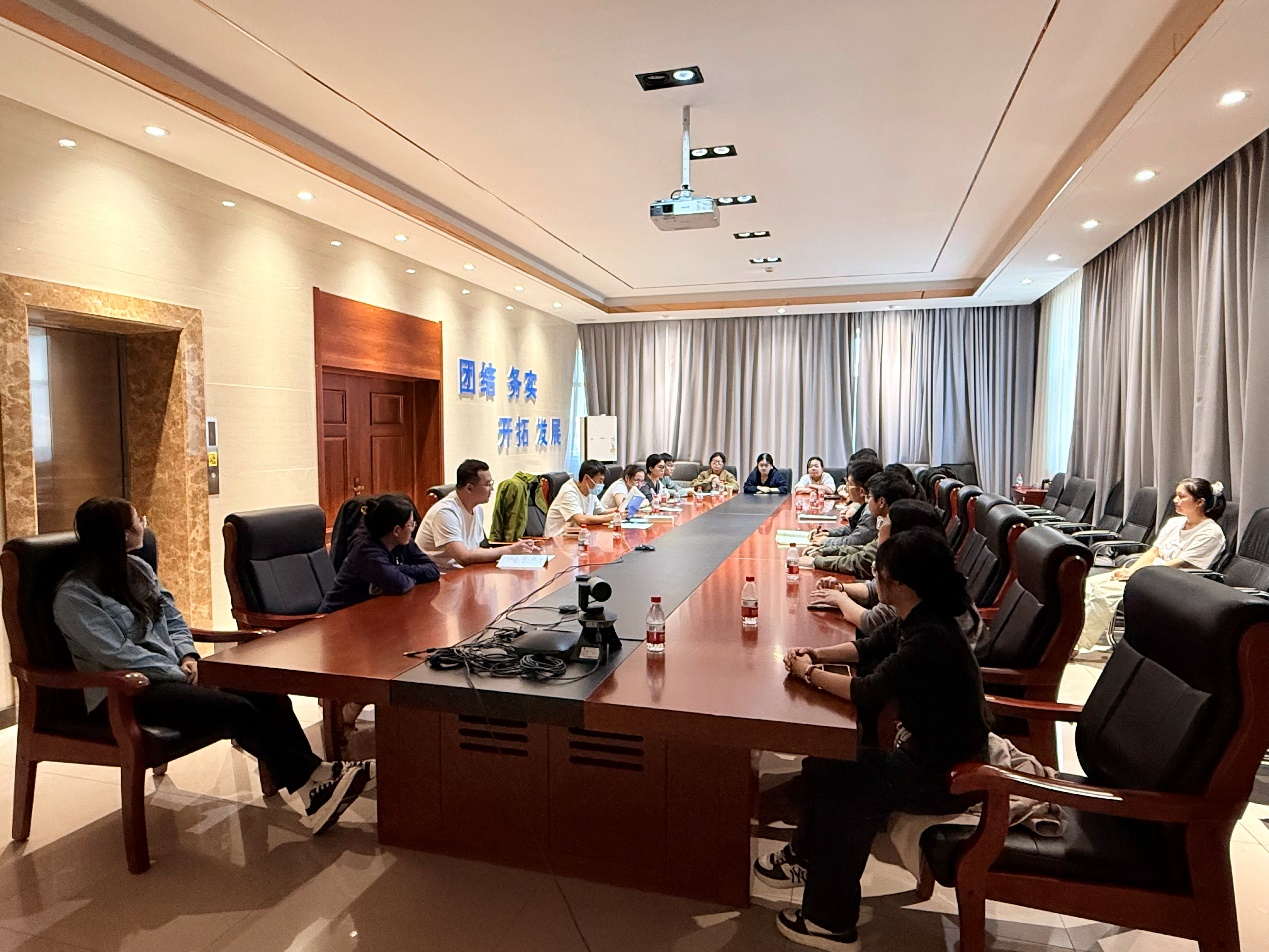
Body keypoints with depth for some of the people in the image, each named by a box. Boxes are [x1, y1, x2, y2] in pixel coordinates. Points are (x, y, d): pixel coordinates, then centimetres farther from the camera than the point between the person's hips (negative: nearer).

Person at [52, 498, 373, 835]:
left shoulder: (137, 569, 13)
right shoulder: (73, 595, -9)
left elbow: (173, 618, 15)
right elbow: (117, 653, -17)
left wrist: (187, 656, -3)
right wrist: (179, 674, -16)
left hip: (171, 672, 7)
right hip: (123, 693, -7)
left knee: (268, 693, -16)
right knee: (237, 711, -28)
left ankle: (310, 785, -21)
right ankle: (313, 775, -19)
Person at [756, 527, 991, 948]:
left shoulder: (931, 637, -30)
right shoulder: (918, 619, -1)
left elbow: (868, 693, -30)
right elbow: (870, 647, 13)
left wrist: (810, 673, -14)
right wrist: (817, 654, -3)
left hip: (947, 774, -9)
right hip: (927, 747, 9)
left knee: (844, 781, -14)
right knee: (825, 760, 4)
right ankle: (806, 855, 26)